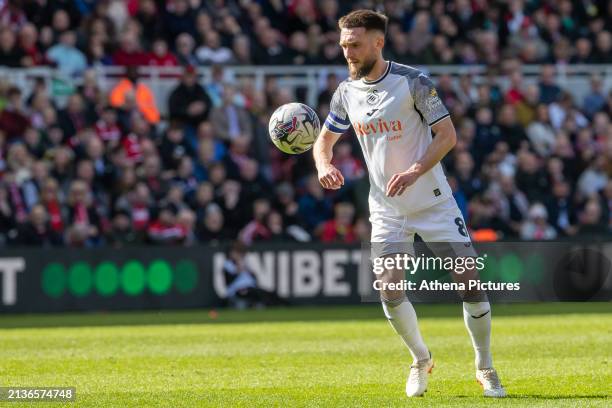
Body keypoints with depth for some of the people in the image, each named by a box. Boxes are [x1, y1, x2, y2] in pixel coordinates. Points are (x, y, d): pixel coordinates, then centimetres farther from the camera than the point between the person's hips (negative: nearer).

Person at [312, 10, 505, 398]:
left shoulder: (413, 81, -14)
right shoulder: (347, 92, 1)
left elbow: (447, 135, -14)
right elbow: (325, 139, 13)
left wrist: (415, 172, -28)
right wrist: (324, 165, -10)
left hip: (433, 201, -4)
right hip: (386, 208, 4)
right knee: (390, 290, -8)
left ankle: (486, 369, 11)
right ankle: (421, 360, 17)